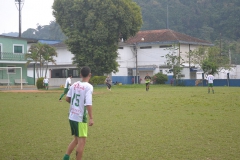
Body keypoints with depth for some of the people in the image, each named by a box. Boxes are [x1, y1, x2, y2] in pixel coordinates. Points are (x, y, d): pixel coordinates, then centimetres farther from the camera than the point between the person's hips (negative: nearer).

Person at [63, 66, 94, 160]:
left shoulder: (74, 84, 5)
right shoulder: (88, 87, -13)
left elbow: (67, 98, 9)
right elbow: (88, 104, -22)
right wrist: (91, 118, -21)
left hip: (72, 116, 7)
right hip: (81, 118, -7)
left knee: (76, 139, 20)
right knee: (82, 141, 3)